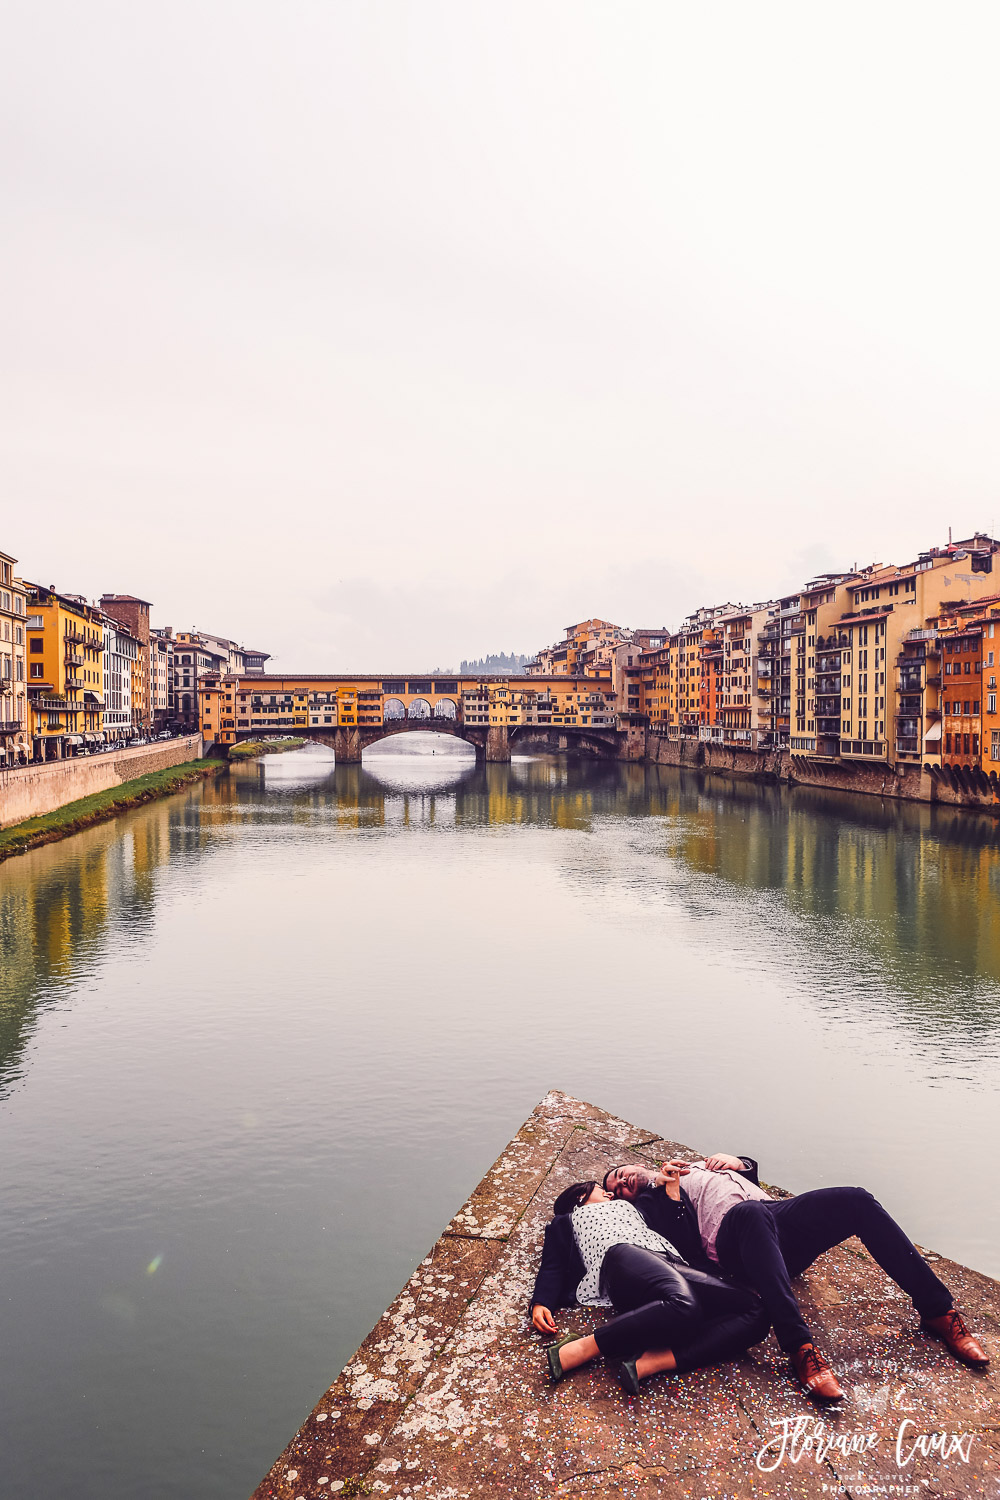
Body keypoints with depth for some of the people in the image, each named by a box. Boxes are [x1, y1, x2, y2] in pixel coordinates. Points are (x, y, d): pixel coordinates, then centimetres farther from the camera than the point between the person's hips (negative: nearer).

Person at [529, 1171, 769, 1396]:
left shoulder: (628, 1206, 44)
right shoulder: (566, 1221, 34)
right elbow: (552, 1266, 14)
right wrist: (540, 1303, -4)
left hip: (674, 1265, 5)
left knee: (756, 1313, -23)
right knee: (684, 1304, -40)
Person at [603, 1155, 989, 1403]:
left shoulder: (693, 1165, 36)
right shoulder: (648, 1202, 17)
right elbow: (686, 1244, -2)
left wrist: (735, 1161, 15)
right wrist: (671, 1192, -10)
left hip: (778, 1212, 6)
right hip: (732, 1234, -6)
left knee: (856, 1199, -18)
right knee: (751, 1213, -42)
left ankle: (938, 1310, -14)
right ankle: (800, 1347, -49)